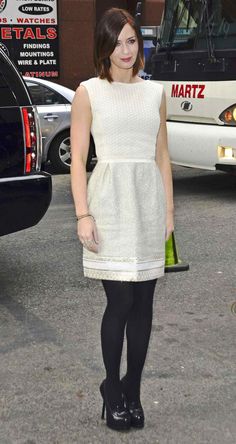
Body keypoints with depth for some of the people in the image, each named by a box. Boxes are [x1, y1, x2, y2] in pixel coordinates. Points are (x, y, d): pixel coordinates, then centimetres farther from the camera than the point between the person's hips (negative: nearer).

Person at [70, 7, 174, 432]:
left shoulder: (154, 93, 12)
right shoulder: (89, 92, 2)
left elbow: (162, 156, 14)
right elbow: (78, 158, -1)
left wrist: (168, 210, 9)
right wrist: (83, 215, -9)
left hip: (149, 201, 4)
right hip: (109, 202, -3)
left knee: (143, 302, 6)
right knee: (121, 301, -5)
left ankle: (132, 389, 19)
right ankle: (112, 390, 14)